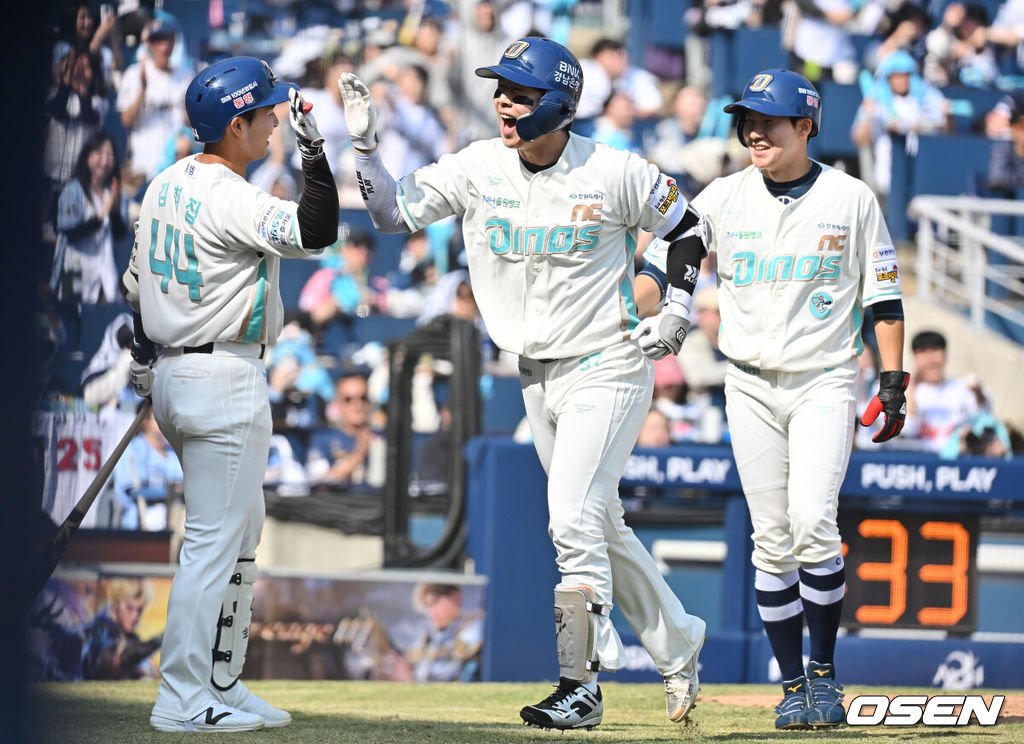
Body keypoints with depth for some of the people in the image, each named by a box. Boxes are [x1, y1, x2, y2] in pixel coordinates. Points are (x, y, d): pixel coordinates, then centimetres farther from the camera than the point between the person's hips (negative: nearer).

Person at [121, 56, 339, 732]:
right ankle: (184, 701, -6)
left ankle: (222, 685, 20)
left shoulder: (165, 186, 10)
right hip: (225, 379, -10)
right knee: (216, 540, -6)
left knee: (240, 531, 17)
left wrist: (143, 358, 30)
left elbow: (137, 285, 19)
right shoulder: (229, 197, -18)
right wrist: (314, 147, -23)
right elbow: (315, 233, -28)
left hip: (173, 371, 10)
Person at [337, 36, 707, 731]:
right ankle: (677, 642, 32)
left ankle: (581, 686, -8)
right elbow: (394, 212, -4)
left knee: (573, 517, -15)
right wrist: (365, 146, -17)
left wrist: (677, 311, -6)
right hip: (538, 378, 6)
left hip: (607, 367, -6)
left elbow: (686, 226, 1)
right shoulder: (479, 167, -4)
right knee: (602, 526, 14)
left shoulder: (616, 173, -14)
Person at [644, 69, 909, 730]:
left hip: (825, 383, -2)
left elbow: (884, 296, 2)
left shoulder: (852, 199, -1)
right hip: (751, 388, 2)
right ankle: (794, 683, 10)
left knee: (813, 523, -19)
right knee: (773, 541, 1)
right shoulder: (723, 199, 3)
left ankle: (824, 669, -4)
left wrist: (893, 380, -3)